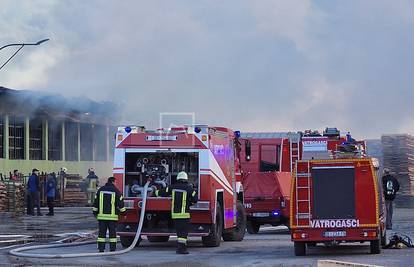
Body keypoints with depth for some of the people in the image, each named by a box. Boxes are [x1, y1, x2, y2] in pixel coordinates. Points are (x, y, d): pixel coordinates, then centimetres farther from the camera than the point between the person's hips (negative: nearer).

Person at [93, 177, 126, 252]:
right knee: (112, 233, 2)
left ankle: (101, 249, 4)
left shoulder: (100, 190, 6)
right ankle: (112, 249, 0)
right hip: (112, 216, -3)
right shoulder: (116, 191, -4)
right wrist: (123, 212, 10)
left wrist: (95, 212, 18)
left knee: (102, 232, 5)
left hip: (102, 215, 3)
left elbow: (96, 202, 9)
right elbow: (120, 203, -2)